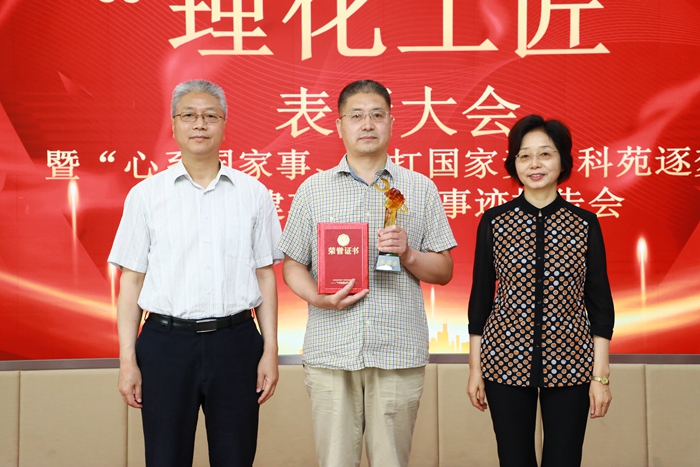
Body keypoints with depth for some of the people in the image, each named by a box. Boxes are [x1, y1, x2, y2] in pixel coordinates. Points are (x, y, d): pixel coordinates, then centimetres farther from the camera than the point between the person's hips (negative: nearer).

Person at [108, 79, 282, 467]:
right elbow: (131, 280, 4)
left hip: (235, 342, 1)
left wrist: (270, 350, 2)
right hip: (166, 343, 0)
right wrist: (127, 359, -1)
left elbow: (265, 276, 7)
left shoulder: (253, 194, 6)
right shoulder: (146, 194, 4)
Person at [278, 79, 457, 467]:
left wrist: (408, 254, -11)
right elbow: (292, 266, 9)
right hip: (330, 349, 1)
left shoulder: (420, 190, 9)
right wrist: (319, 298, -10)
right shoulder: (312, 190, 10)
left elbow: (443, 272, 9)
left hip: (398, 350, 0)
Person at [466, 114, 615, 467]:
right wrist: (475, 368, 3)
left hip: (569, 364, 0)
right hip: (506, 360, 0)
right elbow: (480, 296, 4)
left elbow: (600, 301, 2)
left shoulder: (585, 224, 1)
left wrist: (601, 375, -1)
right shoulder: (493, 222, 1)